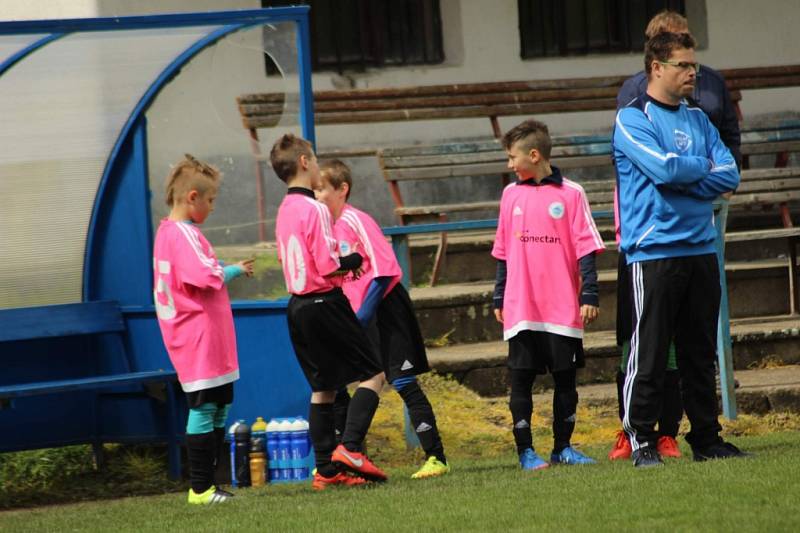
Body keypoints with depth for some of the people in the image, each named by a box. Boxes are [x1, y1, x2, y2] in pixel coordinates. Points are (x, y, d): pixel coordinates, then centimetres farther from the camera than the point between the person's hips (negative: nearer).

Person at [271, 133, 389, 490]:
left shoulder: (284, 210, 11)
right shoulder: (315, 209, -16)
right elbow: (328, 266, -19)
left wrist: (344, 264, 13)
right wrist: (356, 260, -2)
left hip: (297, 306, 8)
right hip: (325, 303, -8)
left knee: (322, 387, 12)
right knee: (372, 375, -1)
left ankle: (325, 468, 9)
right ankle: (349, 448, -15)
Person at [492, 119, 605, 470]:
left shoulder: (570, 194, 0)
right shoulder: (511, 195, 9)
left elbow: (585, 247, -1)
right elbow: (503, 252, 15)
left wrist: (589, 295, -7)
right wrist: (499, 299, 14)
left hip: (563, 307, -2)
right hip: (521, 308, 2)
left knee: (565, 378, 4)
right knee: (521, 379, -1)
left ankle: (563, 447, 13)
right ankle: (525, 451, 4)